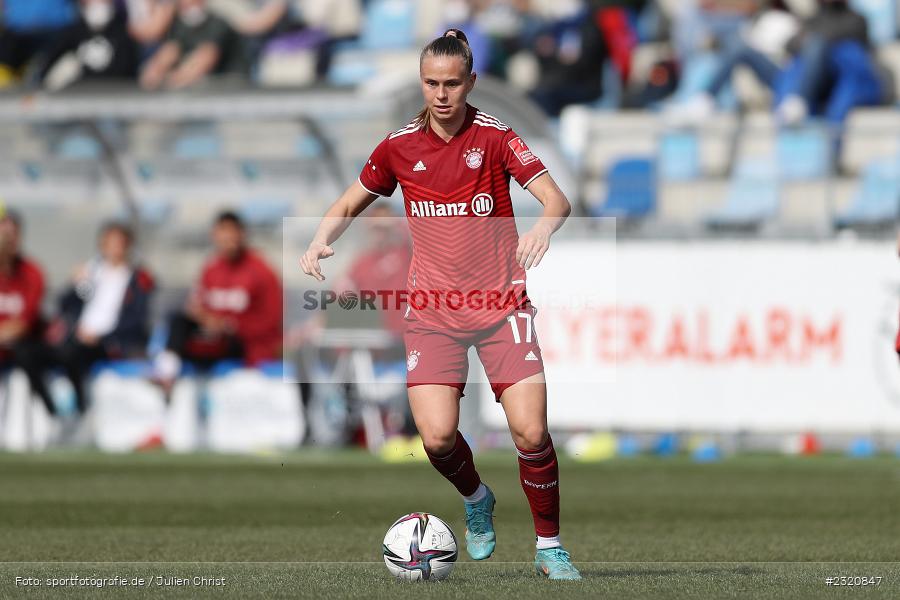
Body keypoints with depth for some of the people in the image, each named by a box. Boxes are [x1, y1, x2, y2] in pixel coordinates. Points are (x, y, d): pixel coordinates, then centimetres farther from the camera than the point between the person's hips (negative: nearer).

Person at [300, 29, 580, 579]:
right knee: (437, 435, -15)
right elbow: (350, 204, 17)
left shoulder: (495, 136, -4)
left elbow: (556, 199, -12)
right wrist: (321, 241, -3)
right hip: (433, 309, 2)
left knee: (530, 433, -13)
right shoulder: (400, 146, 4)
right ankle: (476, 501, 20)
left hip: (501, 303, -2)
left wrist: (543, 228, -34)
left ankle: (550, 546, 8)